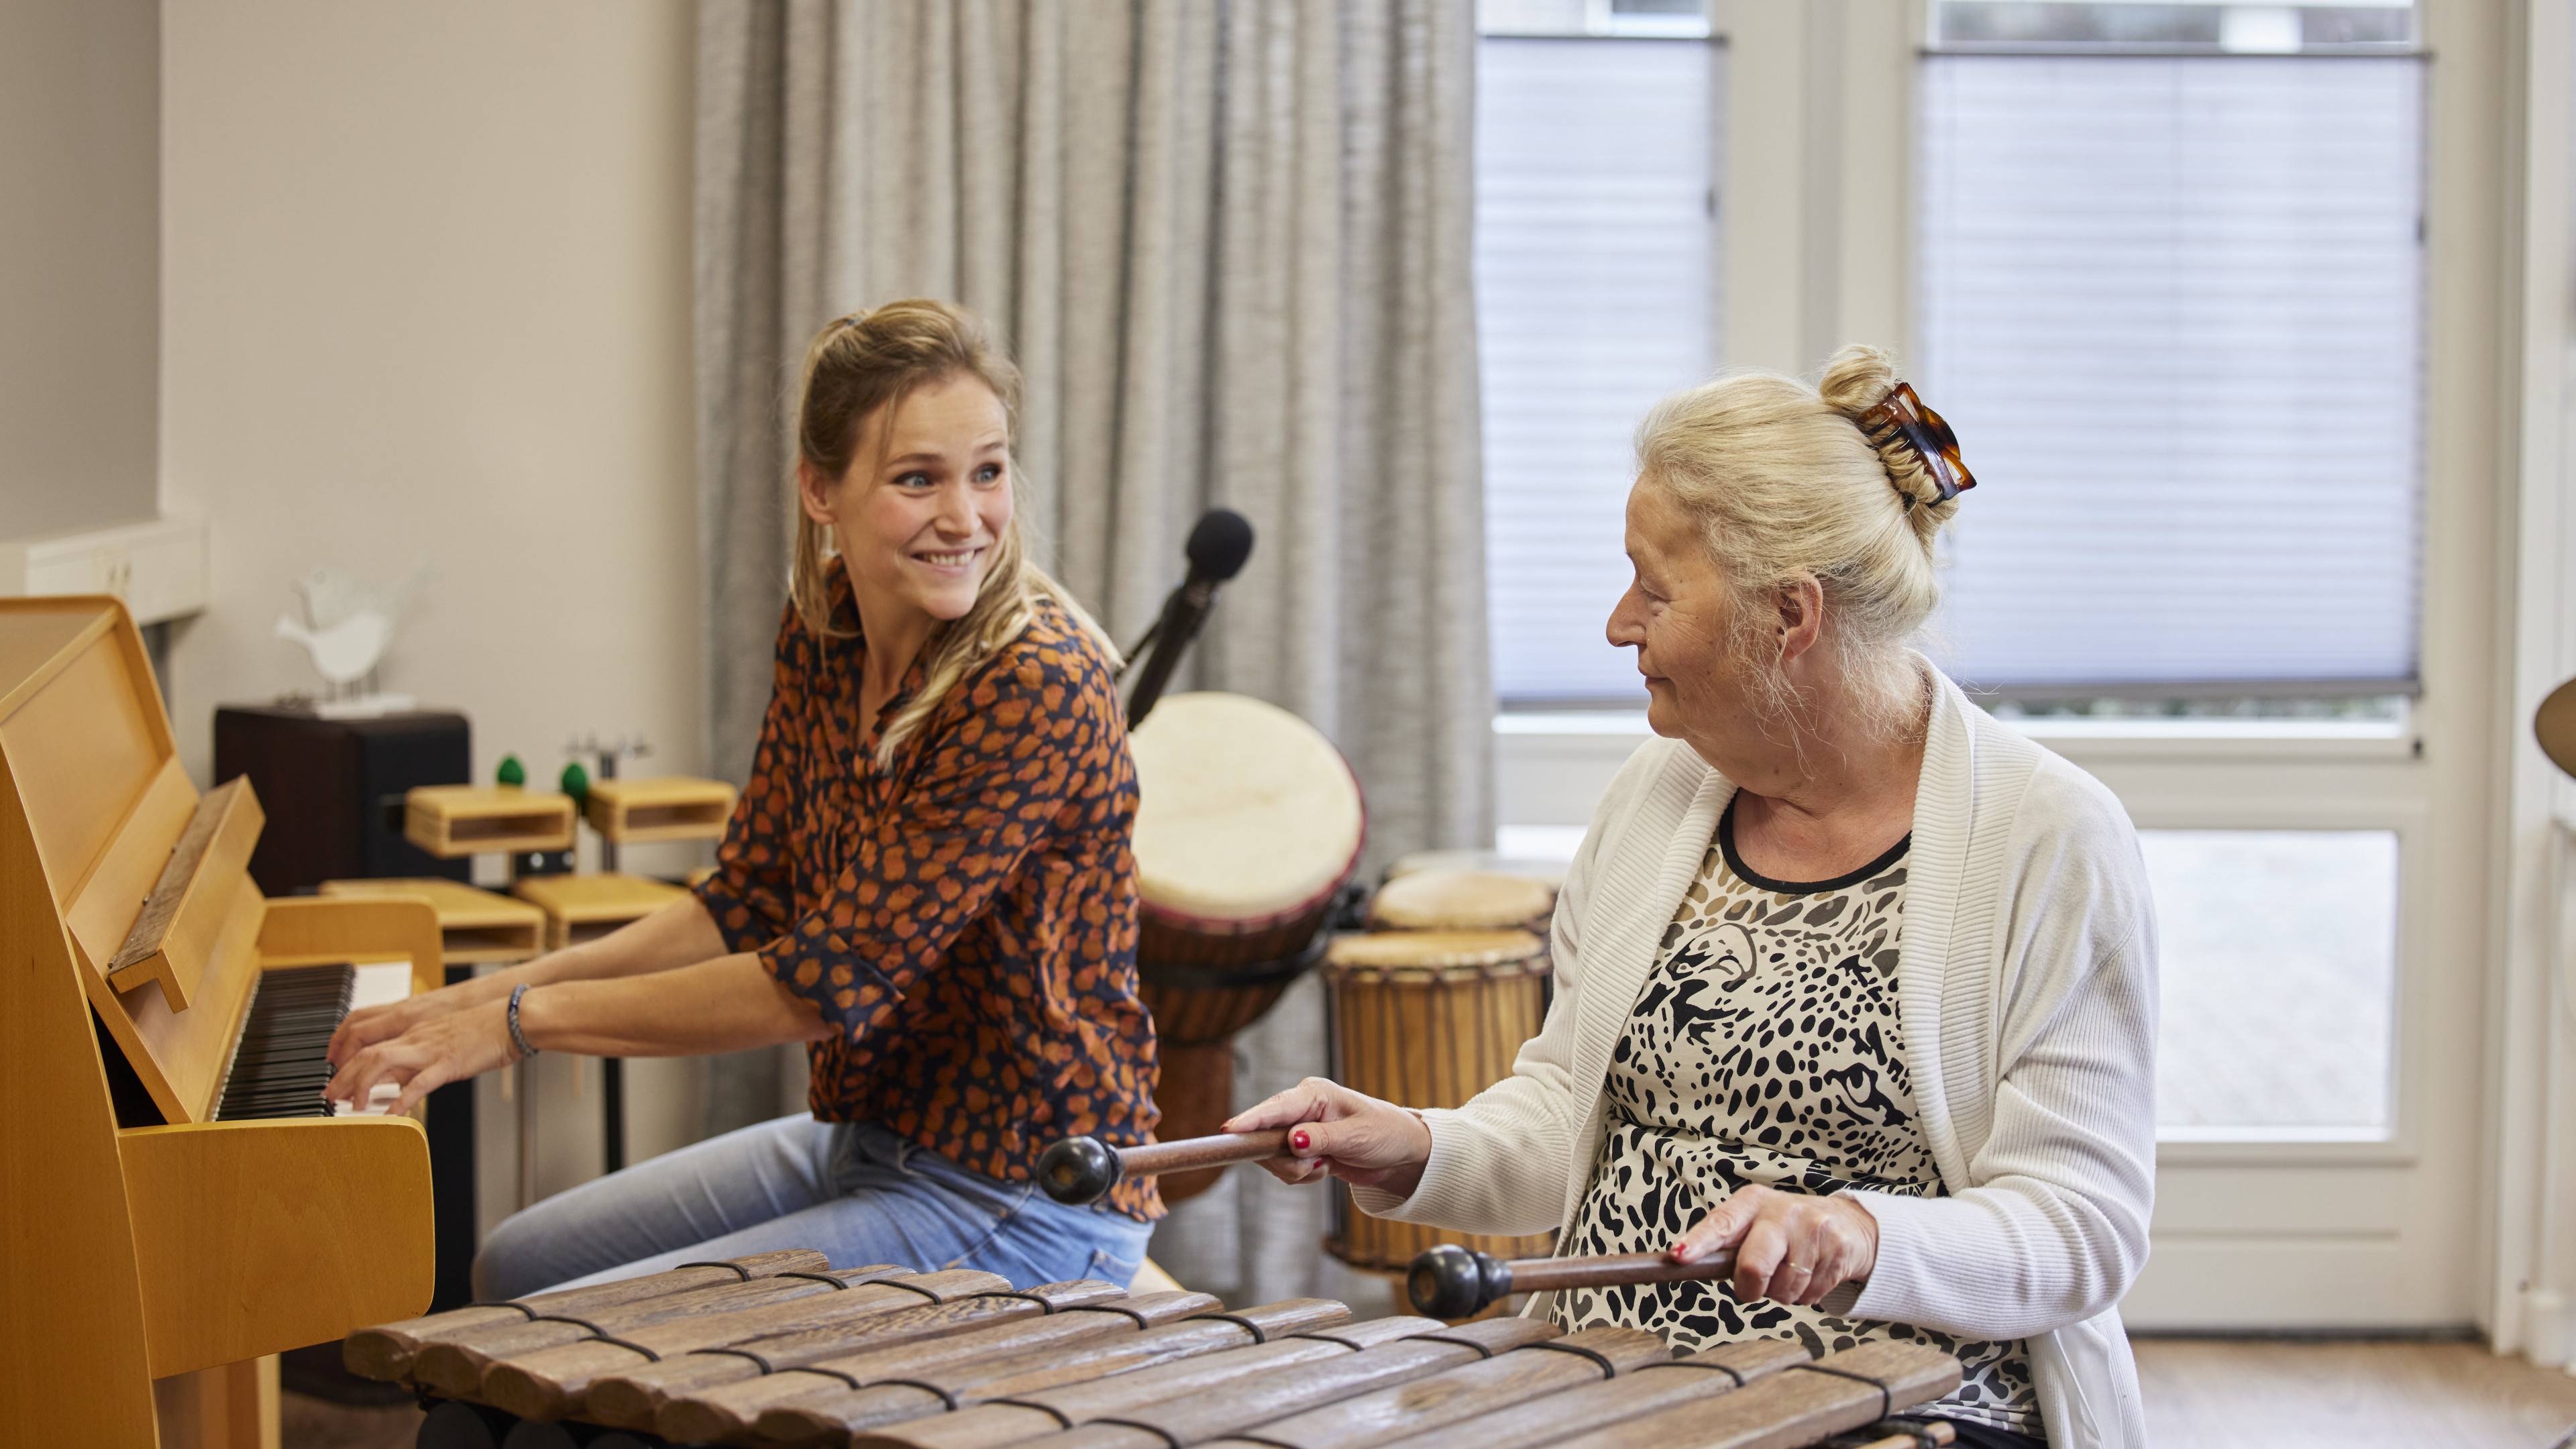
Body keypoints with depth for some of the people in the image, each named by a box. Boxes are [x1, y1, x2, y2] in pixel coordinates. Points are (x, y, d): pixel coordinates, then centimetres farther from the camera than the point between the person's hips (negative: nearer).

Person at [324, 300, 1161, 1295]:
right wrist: (482, 999, -2)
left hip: (1017, 1207, -8)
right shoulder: (824, 631, 0)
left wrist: (526, 1020, -17)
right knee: (515, 1268, 17)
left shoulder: (1038, 687, -25)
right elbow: (745, 907, 8)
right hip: (868, 1133, 8)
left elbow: (828, 984, -24)